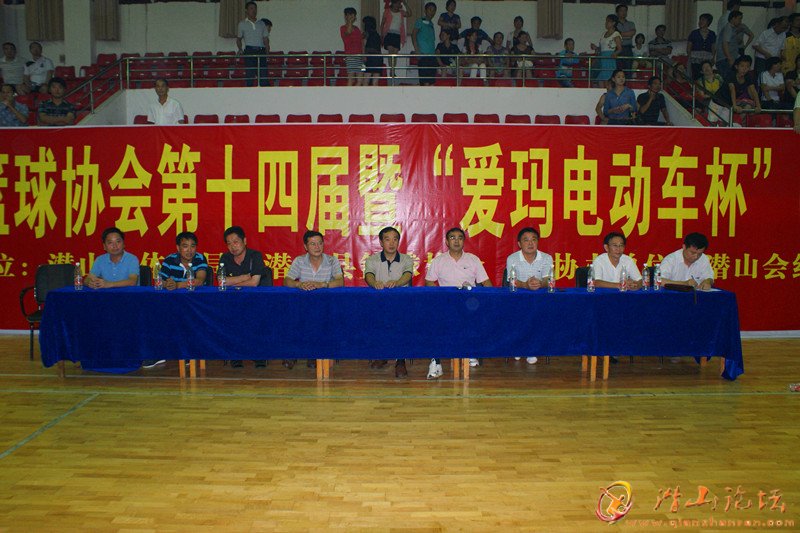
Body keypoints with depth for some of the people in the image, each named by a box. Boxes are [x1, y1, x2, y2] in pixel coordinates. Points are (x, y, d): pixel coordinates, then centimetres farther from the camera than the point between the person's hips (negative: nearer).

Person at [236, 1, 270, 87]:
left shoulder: (261, 23, 18)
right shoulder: (242, 24, 13)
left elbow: (266, 39, 16)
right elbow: (238, 39, 17)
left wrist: (267, 52, 2)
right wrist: (240, 49, -1)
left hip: (261, 51, 2)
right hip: (249, 51, -2)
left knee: (264, 76, -6)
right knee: (250, 75, -6)